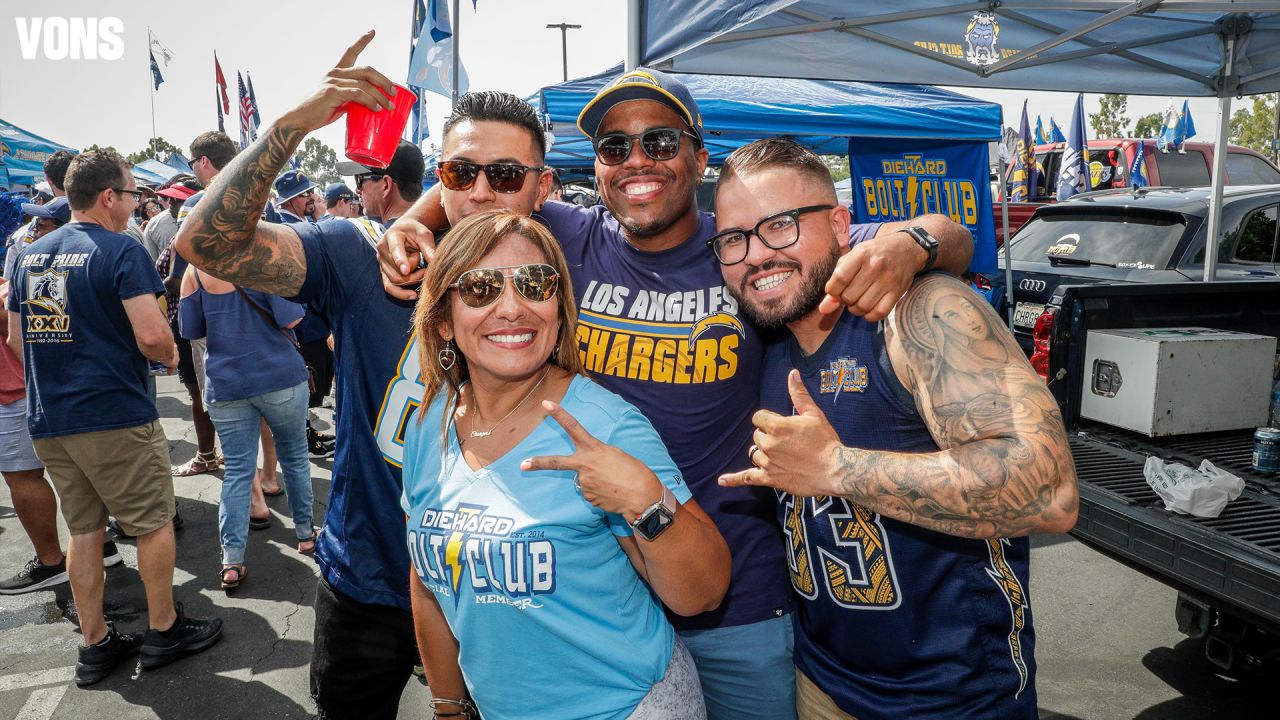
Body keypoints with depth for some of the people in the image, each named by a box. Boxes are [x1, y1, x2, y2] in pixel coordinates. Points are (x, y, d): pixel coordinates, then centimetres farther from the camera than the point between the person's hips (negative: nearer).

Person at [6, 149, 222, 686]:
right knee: (154, 522, 7)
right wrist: (170, 355, -1)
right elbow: (151, 337, -21)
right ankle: (164, 629, 19)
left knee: (83, 529, 15)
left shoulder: (29, 255, 10)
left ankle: (95, 645, 23)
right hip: (114, 416, -7)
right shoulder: (121, 250, -12)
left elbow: (17, 341, 17)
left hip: (47, 420, 7)